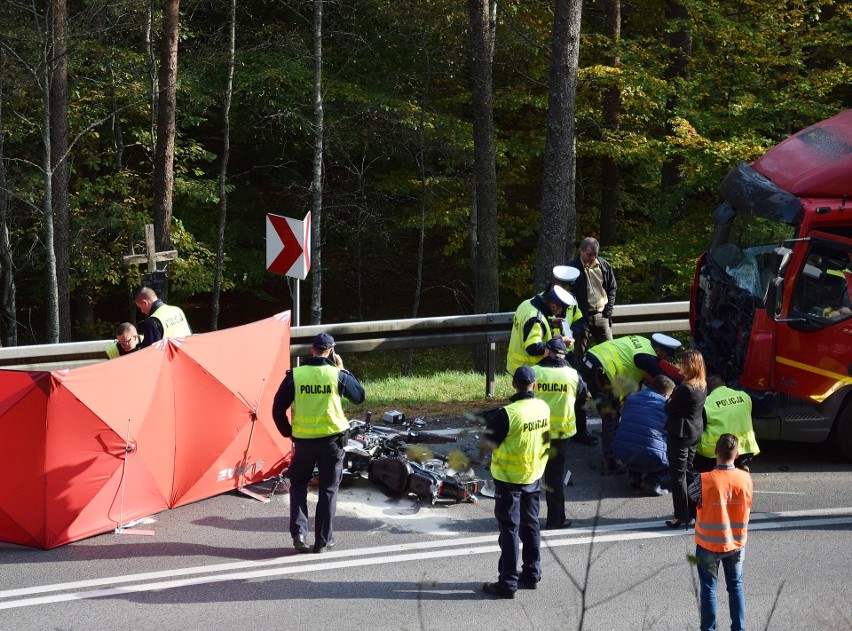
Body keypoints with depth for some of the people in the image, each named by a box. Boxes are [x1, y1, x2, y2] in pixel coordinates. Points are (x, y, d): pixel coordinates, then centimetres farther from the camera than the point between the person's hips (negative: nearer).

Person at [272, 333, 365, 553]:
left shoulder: (295, 375, -6)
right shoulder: (337, 375, -8)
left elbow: (278, 409, -2)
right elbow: (359, 396, 9)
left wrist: (287, 432, 14)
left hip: (303, 440, 1)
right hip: (332, 439, -1)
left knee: (298, 485, 17)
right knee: (328, 489, 10)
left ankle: (298, 533, 3)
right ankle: (323, 540, 11)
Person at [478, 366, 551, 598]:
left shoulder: (507, 414, -24)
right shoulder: (544, 408, -4)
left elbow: (487, 444, -18)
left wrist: (489, 422, 1)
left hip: (509, 479, -6)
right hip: (534, 476, 6)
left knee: (509, 530, 0)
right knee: (530, 526, 19)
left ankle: (507, 583, 3)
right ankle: (531, 575, 28)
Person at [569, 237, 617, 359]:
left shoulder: (604, 266, 4)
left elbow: (612, 288, 14)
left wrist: (608, 311, 4)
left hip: (601, 316, 4)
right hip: (582, 317, -4)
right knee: (580, 354, 0)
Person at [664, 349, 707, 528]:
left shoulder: (686, 388, -26)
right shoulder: (702, 386, 3)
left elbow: (670, 409, -17)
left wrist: (668, 398, 0)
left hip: (680, 434, -9)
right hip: (695, 432, 9)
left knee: (678, 475, 0)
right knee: (688, 472, 20)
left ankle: (681, 517, 4)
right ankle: (692, 511, 27)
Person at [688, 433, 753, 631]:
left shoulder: (705, 481, -23)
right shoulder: (746, 479, -13)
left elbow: (690, 495, -4)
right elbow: (747, 506, 2)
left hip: (708, 544, -2)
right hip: (736, 544, 2)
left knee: (708, 588, 12)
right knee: (735, 586, 18)